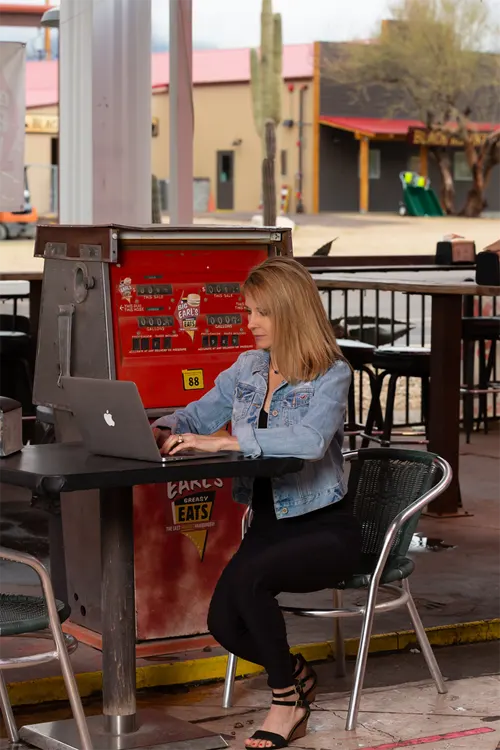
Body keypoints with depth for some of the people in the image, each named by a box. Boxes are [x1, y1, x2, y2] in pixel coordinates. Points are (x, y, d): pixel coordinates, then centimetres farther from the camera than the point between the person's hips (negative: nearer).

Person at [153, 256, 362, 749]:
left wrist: (224, 441, -34)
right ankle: (295, 673, 17)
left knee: (247, 578, -32)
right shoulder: (247, 369, 8)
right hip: (268, 524, 6)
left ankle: (287, 698, -9)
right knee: (224, 624, -16)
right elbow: (197, 416, 19)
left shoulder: (331, 375, -12)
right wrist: (163, 430, -5)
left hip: (324, 528, -6)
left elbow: (310, 440, -31)